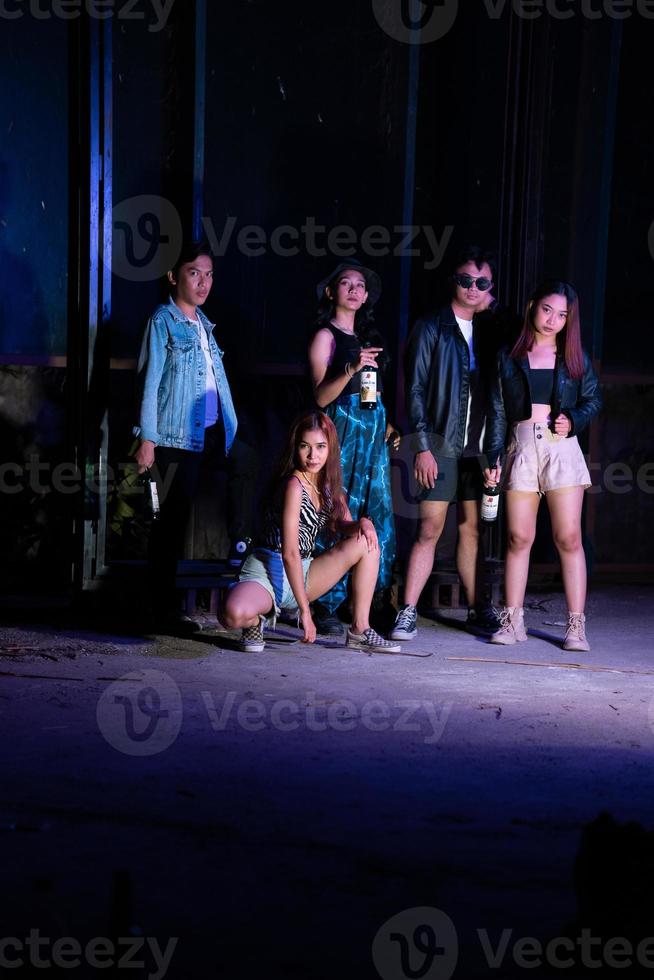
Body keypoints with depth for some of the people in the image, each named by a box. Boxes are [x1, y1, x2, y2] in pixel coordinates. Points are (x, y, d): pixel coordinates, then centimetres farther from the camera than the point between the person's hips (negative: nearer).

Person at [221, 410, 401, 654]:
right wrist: (304, 609, -22)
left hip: (302, 573, 8)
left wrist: (362, 523, -11)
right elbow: (290, 553, -21)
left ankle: (360, 630, -4)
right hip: (269, 571, -8)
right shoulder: (294, 485, -17)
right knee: (235, 615, -40)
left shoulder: (328, 485, 7)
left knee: (367, 541, -6)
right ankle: (256, 621, -1)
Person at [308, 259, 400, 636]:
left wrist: (388, 424, 11)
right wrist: (351, 368, -21)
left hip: (374, 430, 6)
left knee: (380, 514, 2)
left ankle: (379, 602, 7)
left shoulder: (369, 335, 18)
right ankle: (326, 606, -3)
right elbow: (321, 396, -7)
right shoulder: (326, 336, 0)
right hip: (342, 428, -6)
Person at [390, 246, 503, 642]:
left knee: (473, 529, 10)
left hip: (478, 445, 4)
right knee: (430, 529, -6)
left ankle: (478, 609, 17)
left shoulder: (489, 331, 12)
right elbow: (416, 391, -3)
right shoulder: (431, 328, 1)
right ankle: (408, 613, -3)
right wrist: (423, 447, -10)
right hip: (441, 444, -4)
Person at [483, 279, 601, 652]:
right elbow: (498, 411, 9)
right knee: (519, 537, -1)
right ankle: (513, 621, 7)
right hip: (520, 448, 1)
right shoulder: (509, 357, 10)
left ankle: (577, 625, -2)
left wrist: (573, 421, -8)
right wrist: (494, 458, 3)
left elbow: (594, 399, 13)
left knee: (569, 537, -6)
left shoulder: (575, 357, 10)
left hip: (562, 448, 0)